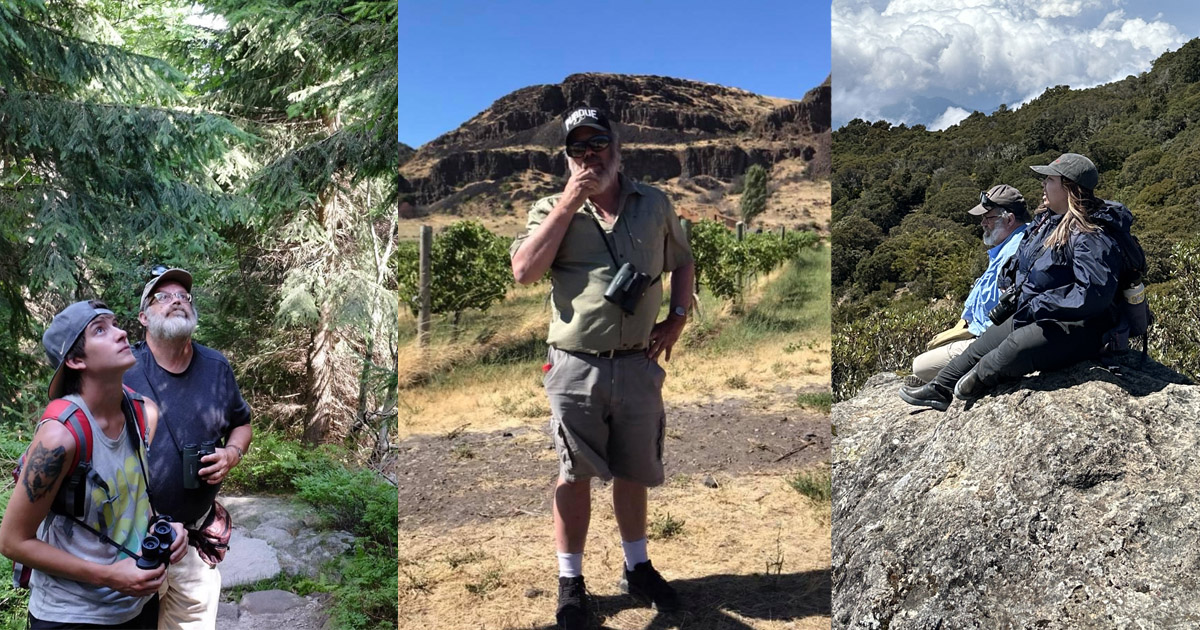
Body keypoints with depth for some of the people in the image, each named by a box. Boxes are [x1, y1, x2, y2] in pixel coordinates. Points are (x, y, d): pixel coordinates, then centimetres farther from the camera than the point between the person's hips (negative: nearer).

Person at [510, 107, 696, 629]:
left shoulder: (654, 204, 7)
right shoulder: (552, 209, 0)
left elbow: (682, 262, 20)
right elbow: (524, 270, -16)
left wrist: (677, 317, 4)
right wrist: (569, 203, -15)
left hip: (639, 365, 3)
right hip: (576, 366, -2)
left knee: (634, 471, 16)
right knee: (575, 475, 6)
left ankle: (637, 568, 35)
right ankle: (570, 581, 21)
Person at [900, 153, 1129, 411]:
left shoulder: (1091, 237, -22)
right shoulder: (1046, 222, 9)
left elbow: (1093, 293, -30)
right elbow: (1026, 264, 26)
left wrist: (1039, 304, -24)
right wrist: (1018, 292, 7)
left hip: (1075, 327, -10)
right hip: (1033, 316, 10)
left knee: (1014, 350, -33)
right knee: (982, 345, 14)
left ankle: (977, 380, -5)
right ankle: (938, 390, 26)